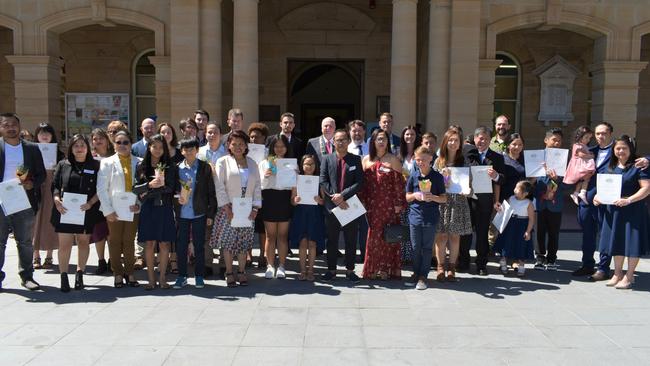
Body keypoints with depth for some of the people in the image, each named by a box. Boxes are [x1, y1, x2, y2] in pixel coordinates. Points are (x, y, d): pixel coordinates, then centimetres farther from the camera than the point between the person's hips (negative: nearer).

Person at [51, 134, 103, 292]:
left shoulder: (95, 166, 5)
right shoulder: (63, 165, 10)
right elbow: (55, 186, 8)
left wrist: (90, 203, -12)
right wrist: (57, 200, -10)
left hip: (86, 212, 0)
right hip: (65, 210, 1)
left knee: (83, 242, 7)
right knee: (65, 244, -2)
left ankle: (80, 274, 18)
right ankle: (63, 276, 4)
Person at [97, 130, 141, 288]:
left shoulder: (139, 163, 3)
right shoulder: (107, 163, 1)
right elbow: (101, 189, -3)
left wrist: (139, 204, -10)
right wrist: (108, 210, -9)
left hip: (132, 209, 1)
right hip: (114, 210, -1)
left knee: (129, 242, 8)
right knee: (115, 242, 7)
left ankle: (129, 273, 19)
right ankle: (118, 274, 18)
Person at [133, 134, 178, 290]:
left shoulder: (170, 166, 4)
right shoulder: (141, 166, 6)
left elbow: (170, 188, -5)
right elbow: (135, 188, 2)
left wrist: (148, 194, -9)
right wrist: (149, 185, -16)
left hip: (165, 208, 0)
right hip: (148, 209, 0)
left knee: (164, 244, 2)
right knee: (149, 243, 1)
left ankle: (162, 278, 12)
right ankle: (151, 278, 10)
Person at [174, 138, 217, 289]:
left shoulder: (205, 168, 0)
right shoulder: (177, 168, 4)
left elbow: (211, 192, 1)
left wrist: (210, 214, -2)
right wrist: (177, 198, -10)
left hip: (199, 213, -1)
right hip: (182, 213, 2)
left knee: (199, 245, 5)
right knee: (181, 245, 6)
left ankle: (199, 276, 17)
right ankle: (182, 276, 19)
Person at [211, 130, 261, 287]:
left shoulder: (252, 163, 12)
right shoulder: (223, 162, 1)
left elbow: (257, 187, 9)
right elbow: (219, 186, -5)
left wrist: (255, 208, -1)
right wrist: (226, 208, -12)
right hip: (229, 209, -3)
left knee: (244, 242, 5)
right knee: (228, 242, -1)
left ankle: (242, 272, 15)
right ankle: (229, 273, 10)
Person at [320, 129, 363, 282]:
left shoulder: (356, 160, 4)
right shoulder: (327, 159, 6)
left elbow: (359, 183, -4)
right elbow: (323, 181, -1)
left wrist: (343, 195, -14)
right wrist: (335, 197, -13)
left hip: (350, 205, 0)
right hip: (332, 205, 0)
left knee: (351, 240, 7)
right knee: (332, 240, 7)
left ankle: (350, 270, 18)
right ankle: (331, 270, 18)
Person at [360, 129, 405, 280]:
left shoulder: (393, 160, -1)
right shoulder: (366, 160, 7)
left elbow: (399, 182, -4)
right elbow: (363, 182, 8)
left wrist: (399, 203, -8)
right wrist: (362, 201, 2)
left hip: (389, 204, -2)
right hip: (372, 204, 2)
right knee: (373, 235, 5)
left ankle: (386, 269, 10)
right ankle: (372, 269, 14)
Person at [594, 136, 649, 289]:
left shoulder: (638, 166, -8)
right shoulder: (610, 167, 9)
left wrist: (628, 200, -25)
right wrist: (598, 196, -3)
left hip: (633, 211, -5)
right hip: (613, 211, 6)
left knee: (631, 243, 2)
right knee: (616, 242, 14)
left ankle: (629, 277, 15)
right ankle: (617, 274, 27)